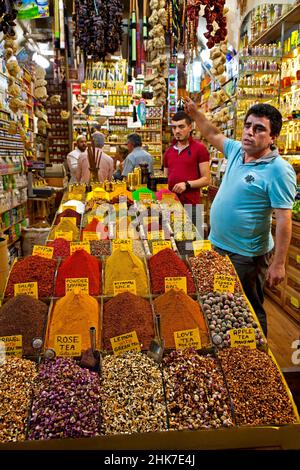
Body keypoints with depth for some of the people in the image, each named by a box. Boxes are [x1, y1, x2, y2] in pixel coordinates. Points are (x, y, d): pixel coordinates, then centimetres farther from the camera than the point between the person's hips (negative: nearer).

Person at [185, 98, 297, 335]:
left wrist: (278, 263, -22)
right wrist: (195, 112, 12)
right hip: (217, 245, 8)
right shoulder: (237, 150, 2)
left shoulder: (279, 170, -19)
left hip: (246, 255, -8)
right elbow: (213, 135, 20)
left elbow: (284, 218, -21)